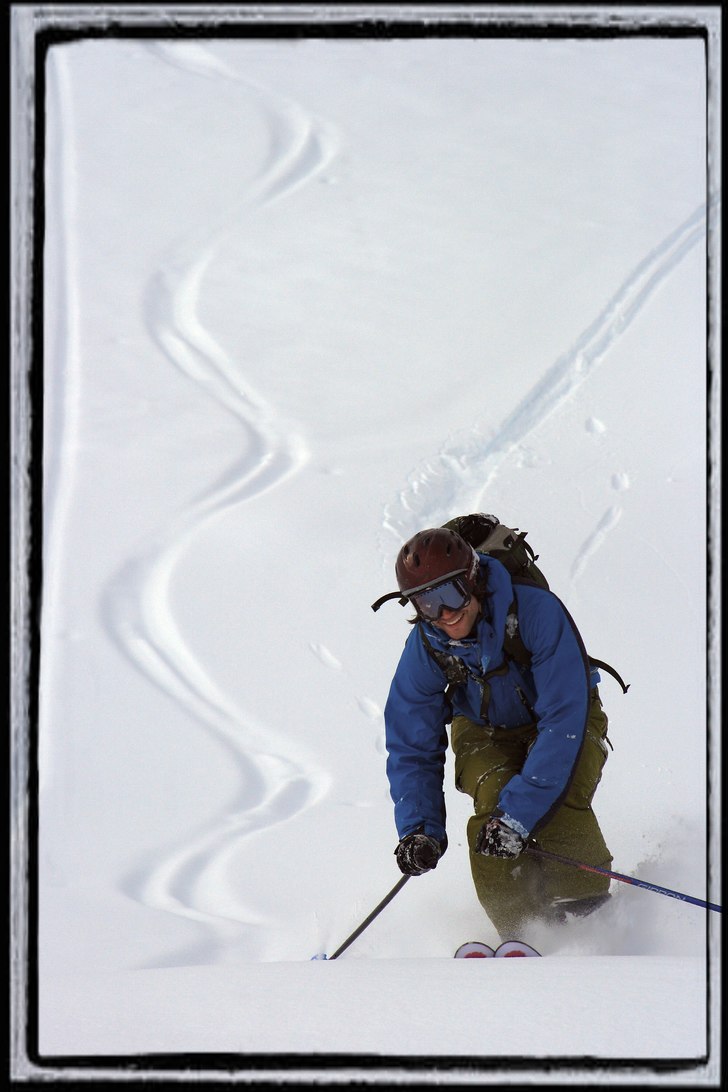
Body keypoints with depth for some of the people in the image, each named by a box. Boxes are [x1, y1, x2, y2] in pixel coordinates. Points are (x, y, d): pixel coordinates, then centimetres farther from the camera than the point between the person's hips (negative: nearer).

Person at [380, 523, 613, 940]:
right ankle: (524, 932, -19)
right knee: (493, 801, -28)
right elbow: (410, 747, -10)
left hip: (567, 722, -2)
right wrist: (419, 828, -25)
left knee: (558, 804, -31)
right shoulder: (424, 648, -22)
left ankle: (590, 918, -16)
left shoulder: (537, 611, -35)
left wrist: (520, 811, -44)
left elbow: (564, 719, -37)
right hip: (486, 734, 3)